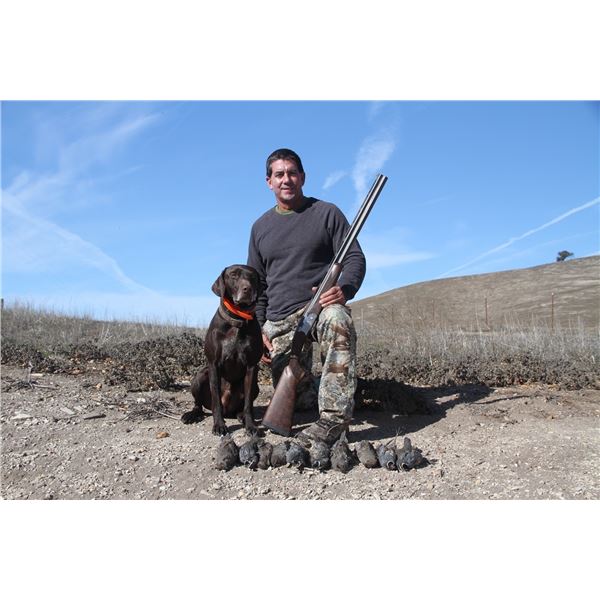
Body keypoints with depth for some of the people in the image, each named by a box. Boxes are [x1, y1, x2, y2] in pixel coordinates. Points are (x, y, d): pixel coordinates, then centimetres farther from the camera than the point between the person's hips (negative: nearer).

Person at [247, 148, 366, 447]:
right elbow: (256, 283, 16)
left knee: (338, 321, -41)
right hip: (279, 321, 4)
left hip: (322, 303, -3)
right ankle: (319, 394, 38)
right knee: (293, 403, 2)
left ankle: (334, 417, -38)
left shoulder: (327, 213, 3)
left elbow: (355, 258, -2)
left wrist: (345, 289, -24)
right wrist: (259, 328, 5)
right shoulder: (260, 226, 14)